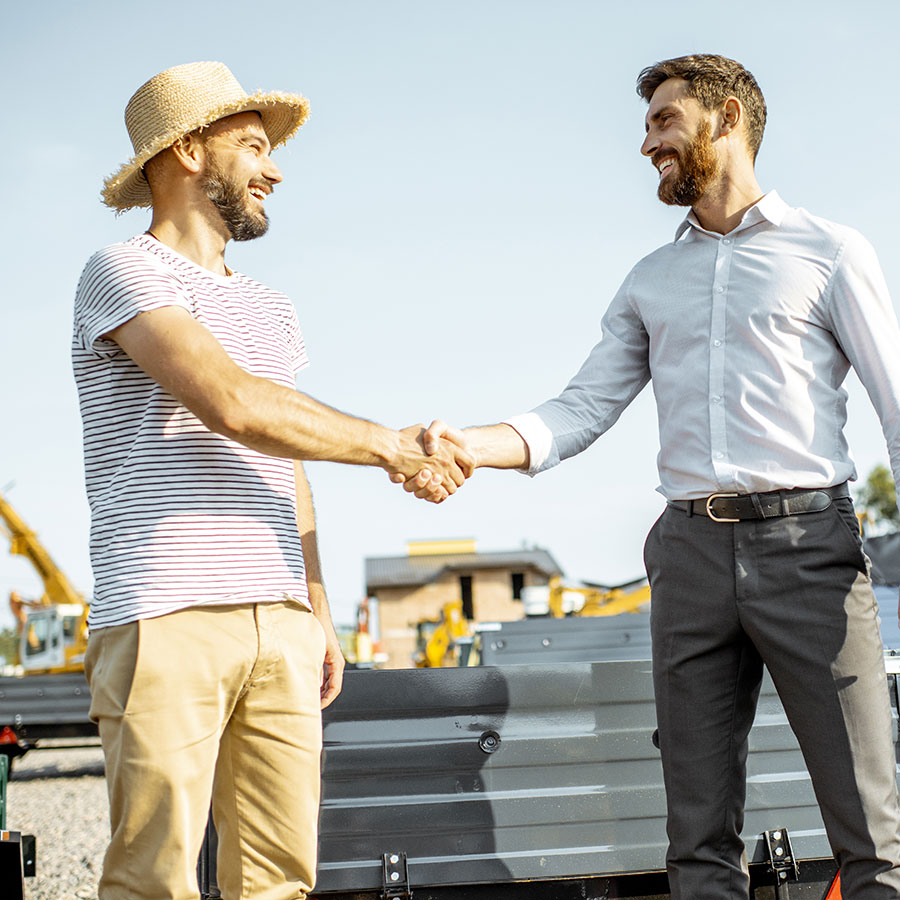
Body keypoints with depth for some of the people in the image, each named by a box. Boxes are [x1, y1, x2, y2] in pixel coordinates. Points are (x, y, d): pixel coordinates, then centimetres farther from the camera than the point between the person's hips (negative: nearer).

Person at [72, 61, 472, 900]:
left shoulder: (268, 309, 24)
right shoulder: (123, 273, -1)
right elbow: (236, 405, -15)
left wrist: (320, 614, 21)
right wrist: (390, 446, -6)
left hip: (279, 623, 7)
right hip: (163, 621, -7)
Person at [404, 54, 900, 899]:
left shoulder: (829, 251, 6)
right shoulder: (648, 282, 19)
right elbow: (581, 410, 10)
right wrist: (466, 445, -9)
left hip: (806, 543, -4)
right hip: (691, 554, 4)